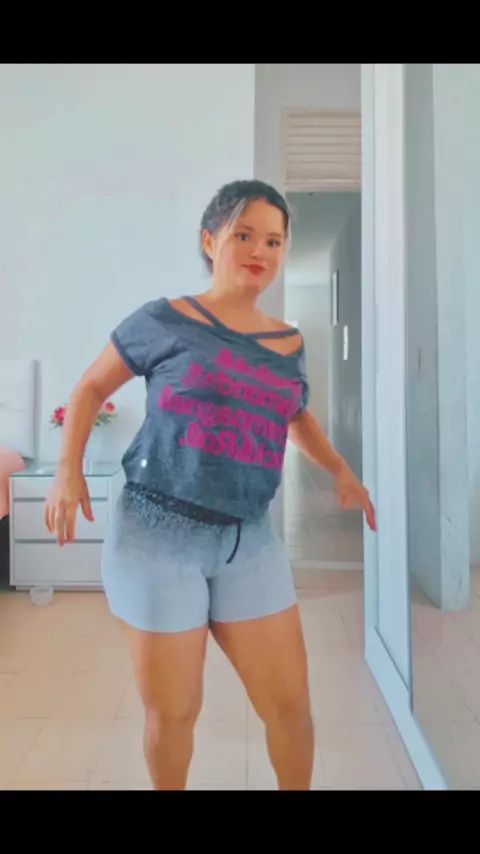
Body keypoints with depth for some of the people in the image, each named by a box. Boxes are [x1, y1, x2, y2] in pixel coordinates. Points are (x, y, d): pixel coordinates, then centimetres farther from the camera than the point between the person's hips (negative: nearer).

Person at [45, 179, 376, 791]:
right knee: (172, 711, 11)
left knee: (289, 704, 11)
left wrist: (339, 469, 9)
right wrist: (69, 468, -8)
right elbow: (91, 388, 6)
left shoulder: (289, 344, 8)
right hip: (159, 533, -3)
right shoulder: (163, 321, -4)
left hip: (249, 540, 4)